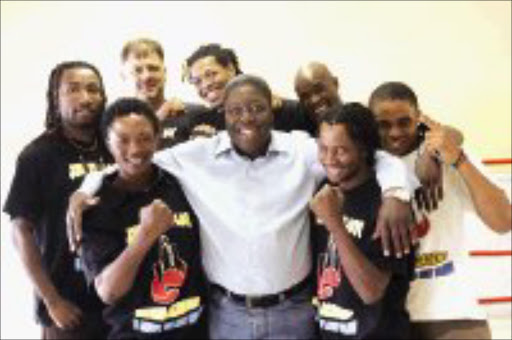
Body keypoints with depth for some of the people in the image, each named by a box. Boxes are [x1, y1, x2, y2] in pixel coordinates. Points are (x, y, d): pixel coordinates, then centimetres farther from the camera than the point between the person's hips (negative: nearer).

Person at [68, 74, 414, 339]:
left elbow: (377, 158, 1)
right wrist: (86, 190, -4)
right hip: (227, 312, 0)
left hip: (292, 311, 0)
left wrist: (394, 193, -17)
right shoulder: (196, 155, 0)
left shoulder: (302, 150, -1)